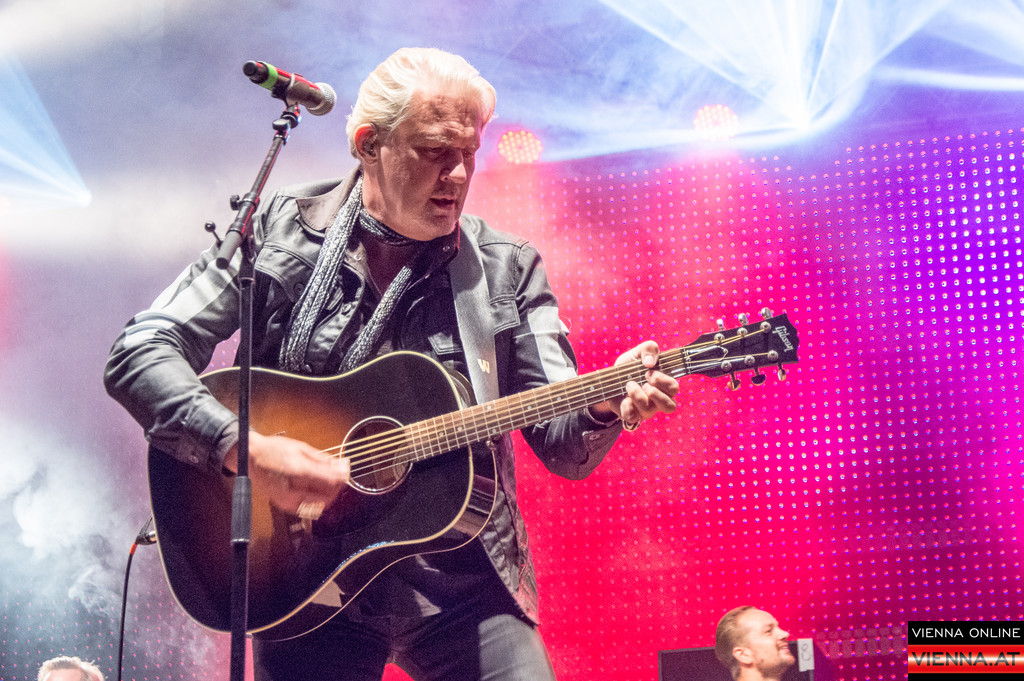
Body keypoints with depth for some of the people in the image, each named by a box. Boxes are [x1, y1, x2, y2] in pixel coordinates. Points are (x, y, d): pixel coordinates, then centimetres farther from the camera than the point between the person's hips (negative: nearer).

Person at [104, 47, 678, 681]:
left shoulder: (507, 268, 4)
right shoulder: (282, 231, -1)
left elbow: (564, 447, 1)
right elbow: (138, 356, -7)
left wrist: (604, 406, -22)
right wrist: (247, 448, -21)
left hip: (460, 579, 1)